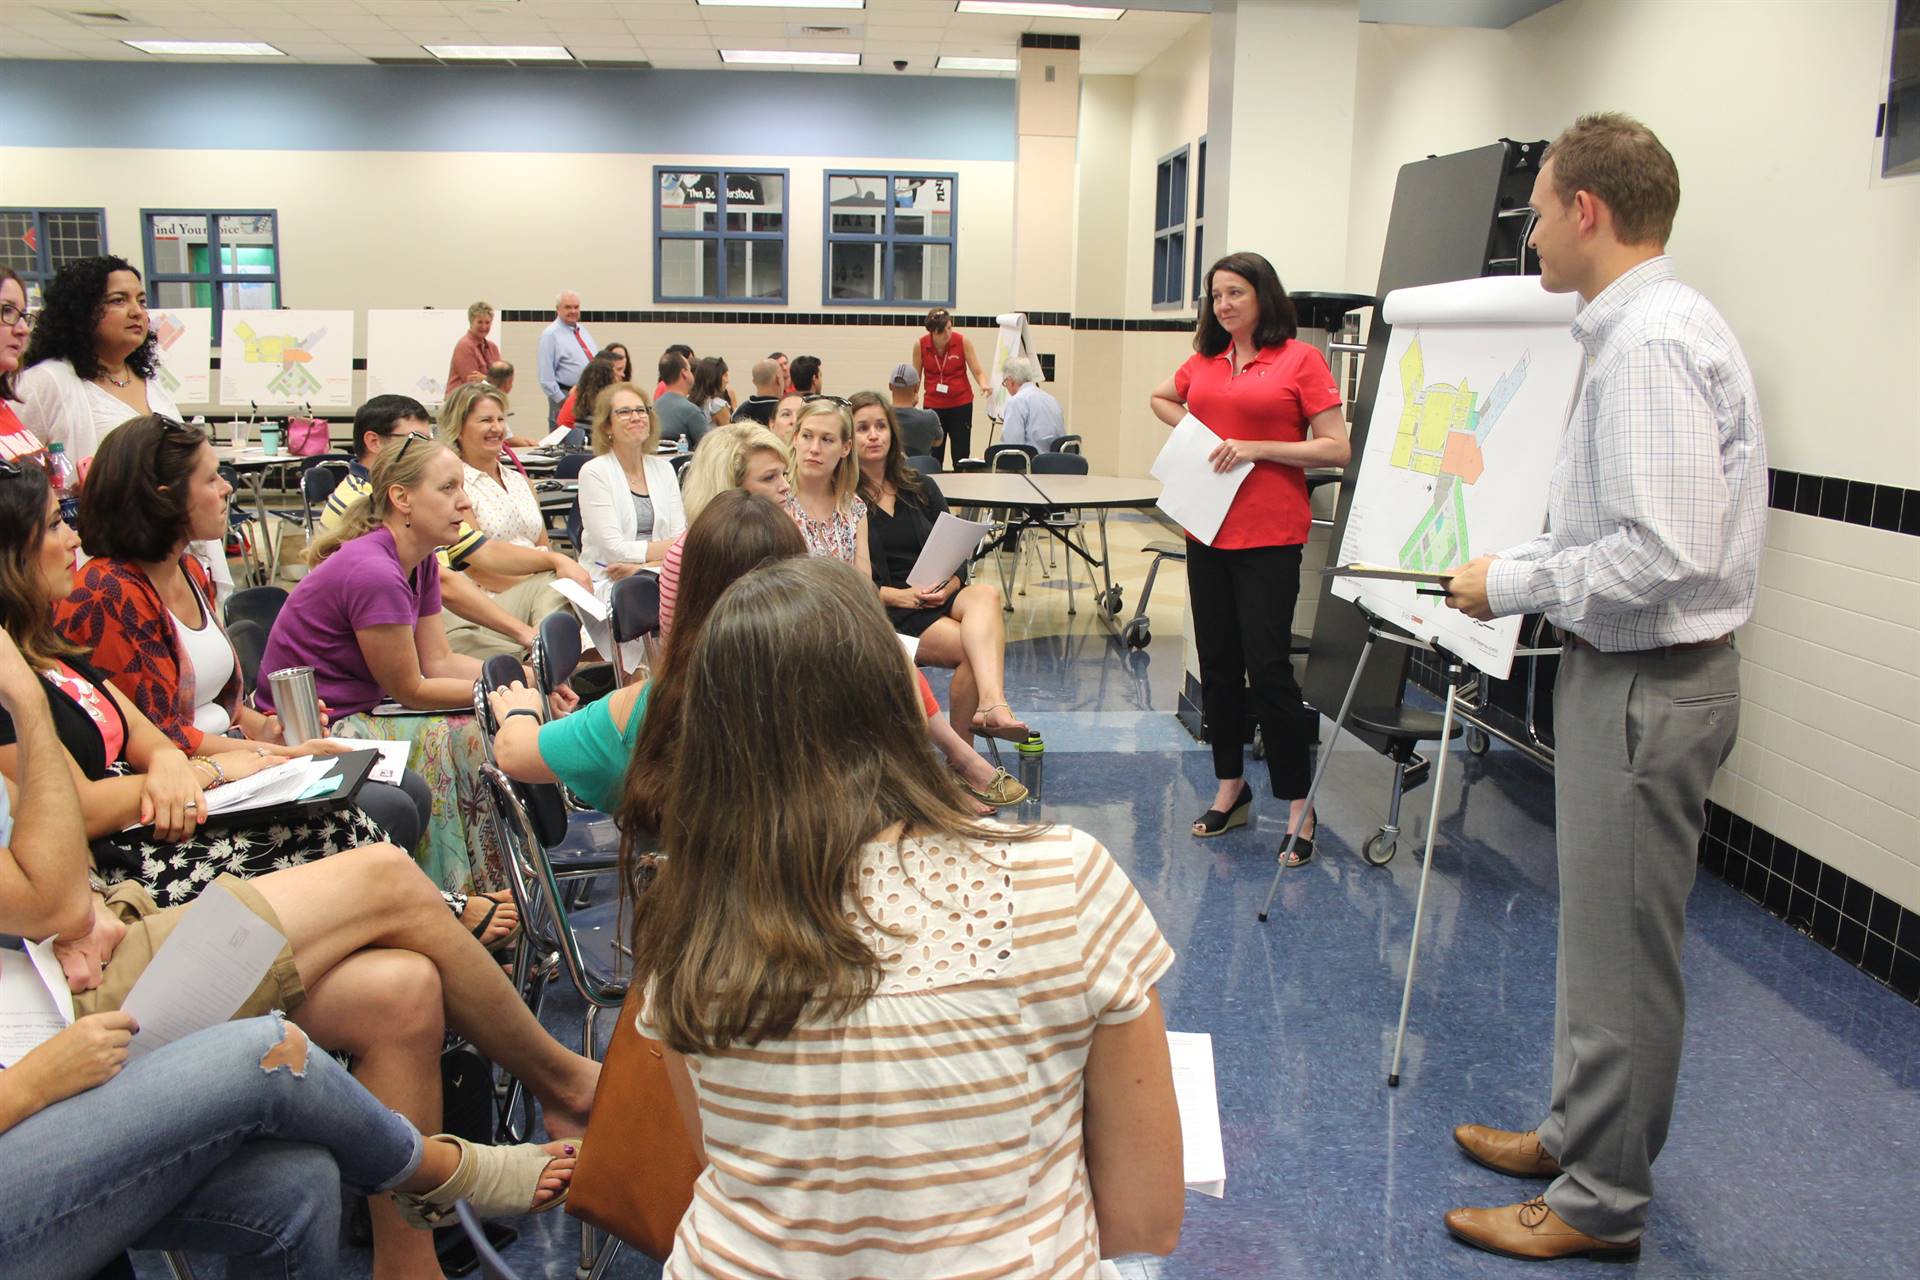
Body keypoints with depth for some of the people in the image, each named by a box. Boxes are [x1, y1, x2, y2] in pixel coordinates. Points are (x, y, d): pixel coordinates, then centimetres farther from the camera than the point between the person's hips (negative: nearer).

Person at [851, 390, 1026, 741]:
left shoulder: (922, 488, 19)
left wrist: (947, 587, -7)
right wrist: (900, 596, -17)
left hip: (938, 599, 4)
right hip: (885, 612, -4)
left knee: (986, 593, -32)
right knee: (976, 648, -31)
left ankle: (991, 703, -52)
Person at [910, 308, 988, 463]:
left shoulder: (963, 341, -10)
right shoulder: (920, 345, -7)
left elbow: (978, 372, -8)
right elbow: (916, 377, 4)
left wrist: (983, 385, -29)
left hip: (961, 403, -1)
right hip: (933, 404, 1)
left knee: (961, 456, -1)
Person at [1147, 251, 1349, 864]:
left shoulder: (1301, 359, -5)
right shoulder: (1205, 361, 11)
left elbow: (1336, 448, -9)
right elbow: (1160, 398, 31)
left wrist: (1256, 448, -15)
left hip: (1269, 537, -6)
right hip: (1206, 531, 6)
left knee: (1267, 666, -6)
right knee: (1217, 664, 12)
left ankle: (1297, 806, 6)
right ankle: (1230, 787, 27)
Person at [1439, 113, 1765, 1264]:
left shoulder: (1650, 344, -21)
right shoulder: (1649, 325, 11)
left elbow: (1667, 555, -28)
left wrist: (1515, 583, -17)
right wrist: (1527, 570, 11)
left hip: (1649, 683, -10)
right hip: (1633, 668, 10)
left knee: (1621, 952, 3)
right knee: (1602, 930, 21)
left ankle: (1602, 1203, 19)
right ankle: (1581, 1133, 38)